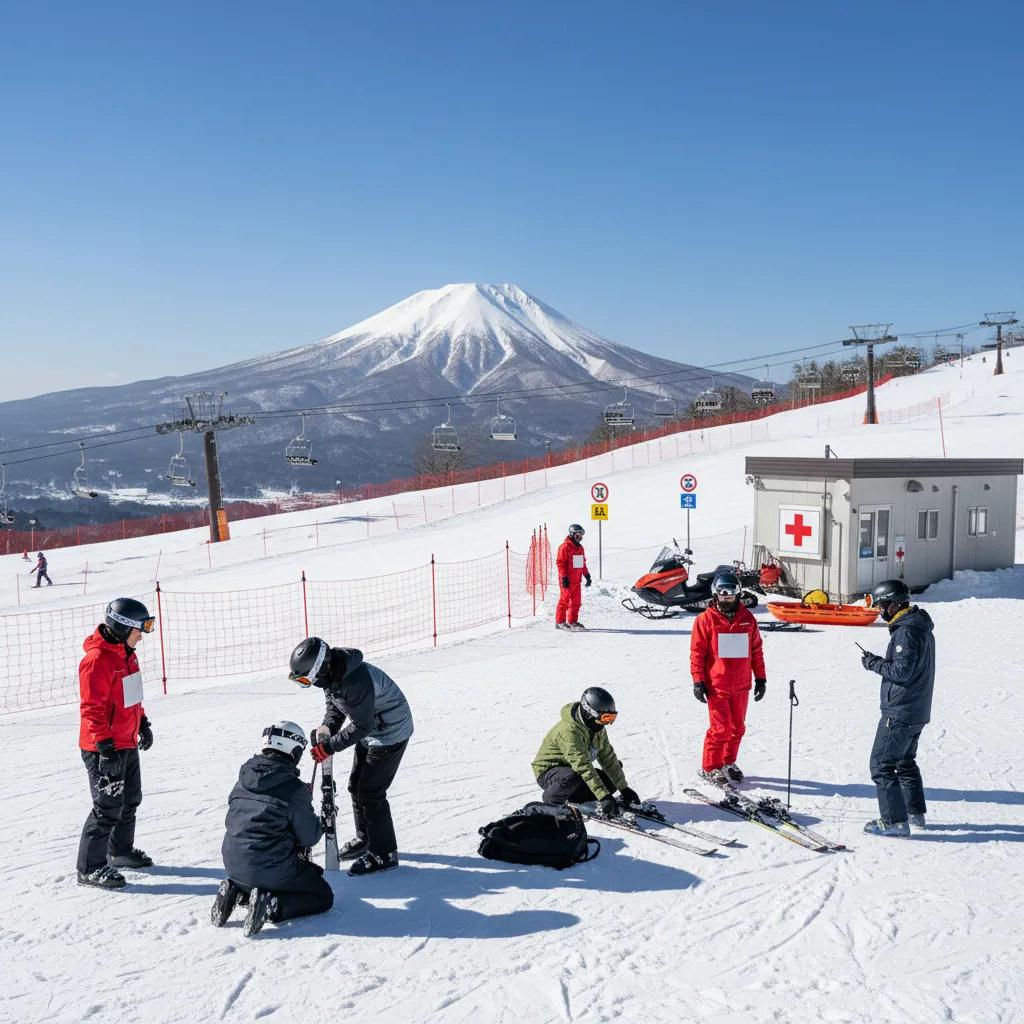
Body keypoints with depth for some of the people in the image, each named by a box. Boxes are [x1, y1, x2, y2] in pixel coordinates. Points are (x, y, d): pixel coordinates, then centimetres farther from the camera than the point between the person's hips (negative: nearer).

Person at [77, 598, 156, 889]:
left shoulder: (126, 653, 7)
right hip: (104, 749, -10)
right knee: (109, 808, -4)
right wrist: (106, 749, -25)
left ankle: (120, 851, 39)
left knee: (130, 800, 21)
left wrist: (142, 723, 24)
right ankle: (90, 869, 8)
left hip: (127, 745, 10)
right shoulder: (97, 660, -23)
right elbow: (92, 709, -24)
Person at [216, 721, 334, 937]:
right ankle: (272, 904, -12)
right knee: (323, 896, 12)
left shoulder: (243, 781, 2)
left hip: (234, 867, 7)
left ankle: (237, 892, 9)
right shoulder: (294, 789, -17)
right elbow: (310, 837, -9)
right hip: (272, 869, -7)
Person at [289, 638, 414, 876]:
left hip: (390, 733, -9)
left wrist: (330, 746, -24)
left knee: (370, 792, -7)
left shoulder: (357, 680, -37)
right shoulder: (330, 673, -9)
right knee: (356, 785, 17)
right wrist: (327, 727, -10)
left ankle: (384, 854, 5)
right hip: (369, 730, 9)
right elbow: (335, 706, 7)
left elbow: (361, 726, -29)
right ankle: (365, 838, 36)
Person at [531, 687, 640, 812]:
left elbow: (608, 758, -3)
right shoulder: (569, 730, -32)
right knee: (573, 776, -39)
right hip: (548, 772, -8)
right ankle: (551, 801, -12)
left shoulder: (597, 727, -4)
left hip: (575, 769, 8)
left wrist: (624, 789, -10)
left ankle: (573, 797, 5)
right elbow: (583, 766, -39)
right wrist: (604, 797, -43)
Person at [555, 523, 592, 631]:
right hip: (567, 581, -8)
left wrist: (587, 575, 16)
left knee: (576, 601, 9)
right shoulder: (565, 547, -10)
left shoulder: (580, 547, 16)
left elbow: (582, 563, 24)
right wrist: (564, 578, -18)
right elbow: (560, 563, -13)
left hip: (576, 580, 8)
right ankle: (560, 622, 1)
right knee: (564, 600, -5)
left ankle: (572, 621, 18)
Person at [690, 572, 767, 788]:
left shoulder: (747, 619, 6)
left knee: (737, 728, 12)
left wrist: (760, 678, 10)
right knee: (720, 728, -6)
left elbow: (756, 650, 12)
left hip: (741, 686, 4)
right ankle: (710, 769, 7)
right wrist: (698, 681, -8)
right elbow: (697, 652, -5)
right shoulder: (706, 619, -5)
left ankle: (728, 763, 29)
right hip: (716, 686, -4)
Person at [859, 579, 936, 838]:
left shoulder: (906, 631, -20)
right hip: (917, 711, 10)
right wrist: (881, 662, 8)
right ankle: (915, 813, 32)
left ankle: (895, 821, -2)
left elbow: (901, 671, -25)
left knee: (882, 764, -4)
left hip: (899, 712, -10)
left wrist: (874, 663, -12)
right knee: (905, 761, 23)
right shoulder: (923, 628, 12)